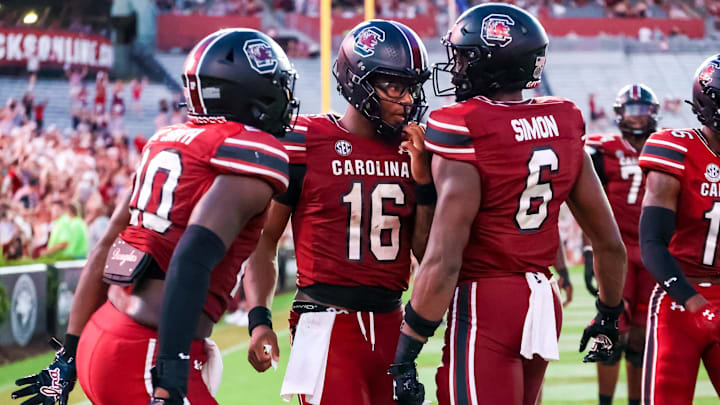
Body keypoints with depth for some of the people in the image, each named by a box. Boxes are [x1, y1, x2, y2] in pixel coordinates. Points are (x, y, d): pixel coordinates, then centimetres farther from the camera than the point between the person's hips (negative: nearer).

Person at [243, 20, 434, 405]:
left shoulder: (412, 149, 8)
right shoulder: (304, 143, -6)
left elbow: (428, 254, 9)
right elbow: (262, 242, 0)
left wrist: (424, 181, -3)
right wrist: (258, 319, -11)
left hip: (390, 325, 6)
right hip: (328, 325, -5)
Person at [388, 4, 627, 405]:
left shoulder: (464, 134, -14)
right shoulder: (564, 127, 5)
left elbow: (443, 261, -19)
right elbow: (610, 244, 11)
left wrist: (404, 355, -13)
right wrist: (609, 316, 27)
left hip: (484, 307, -7)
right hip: (544, 303, 7)